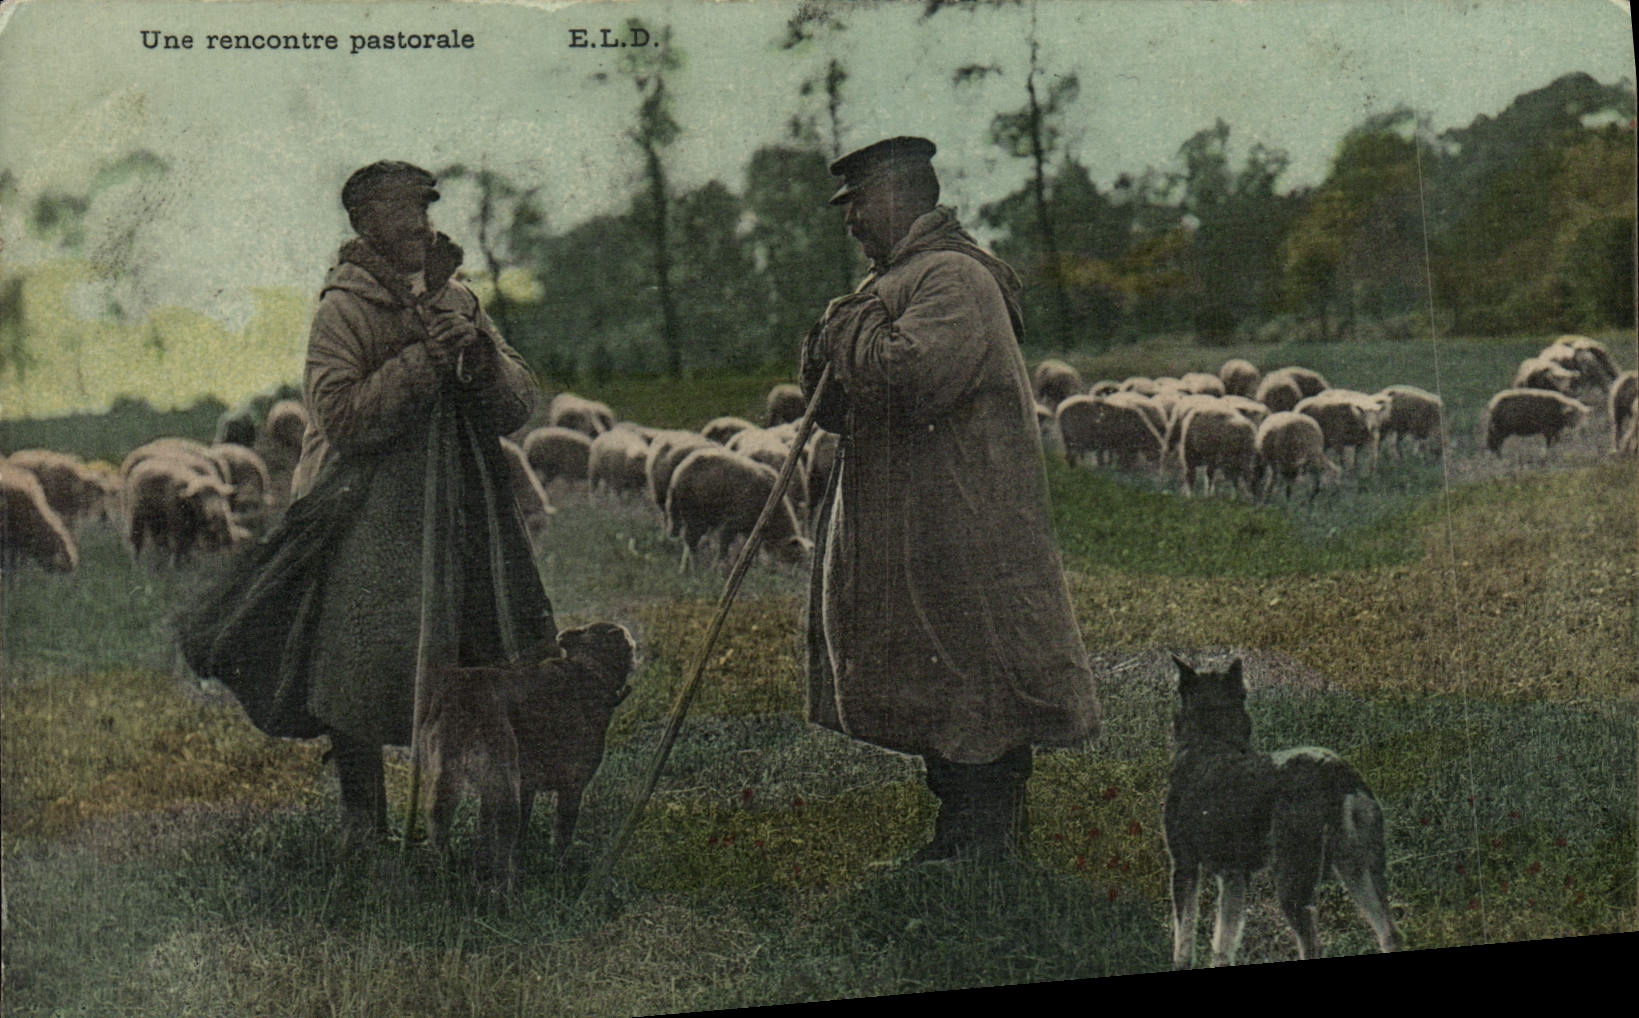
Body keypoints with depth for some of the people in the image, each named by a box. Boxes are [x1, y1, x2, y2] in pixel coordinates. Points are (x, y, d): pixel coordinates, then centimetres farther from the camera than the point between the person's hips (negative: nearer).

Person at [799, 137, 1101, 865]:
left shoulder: (954, 278, -13)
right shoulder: (893, 281, 19)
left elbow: (914, 377, -29)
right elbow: (837, 411, 20)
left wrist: (852, 328, -12)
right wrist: (829, 350, 0)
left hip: (962, 538, -10)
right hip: (911, 540, 10)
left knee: (973, 690, -5)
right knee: (940, 695, 14)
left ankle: (988, 846, 1)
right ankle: (959, 838, 22)